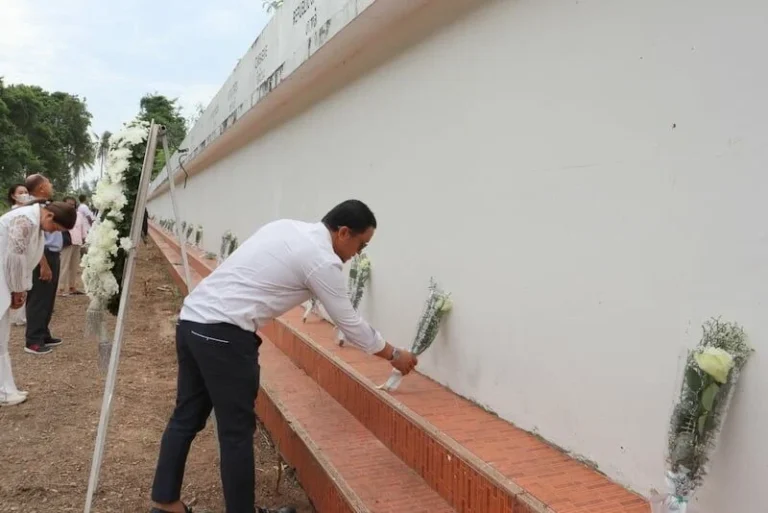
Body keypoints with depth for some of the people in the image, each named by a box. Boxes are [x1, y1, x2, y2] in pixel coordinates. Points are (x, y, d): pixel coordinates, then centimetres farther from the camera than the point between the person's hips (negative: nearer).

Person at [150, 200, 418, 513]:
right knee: (237, 431, 3)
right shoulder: (323, 260, -9)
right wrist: (394, 355, 12)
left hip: (192, 319, 10)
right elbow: (350, 323, -2)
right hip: (223, 334, -10)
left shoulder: (288, 228, 16)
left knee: (187, 417, 19)